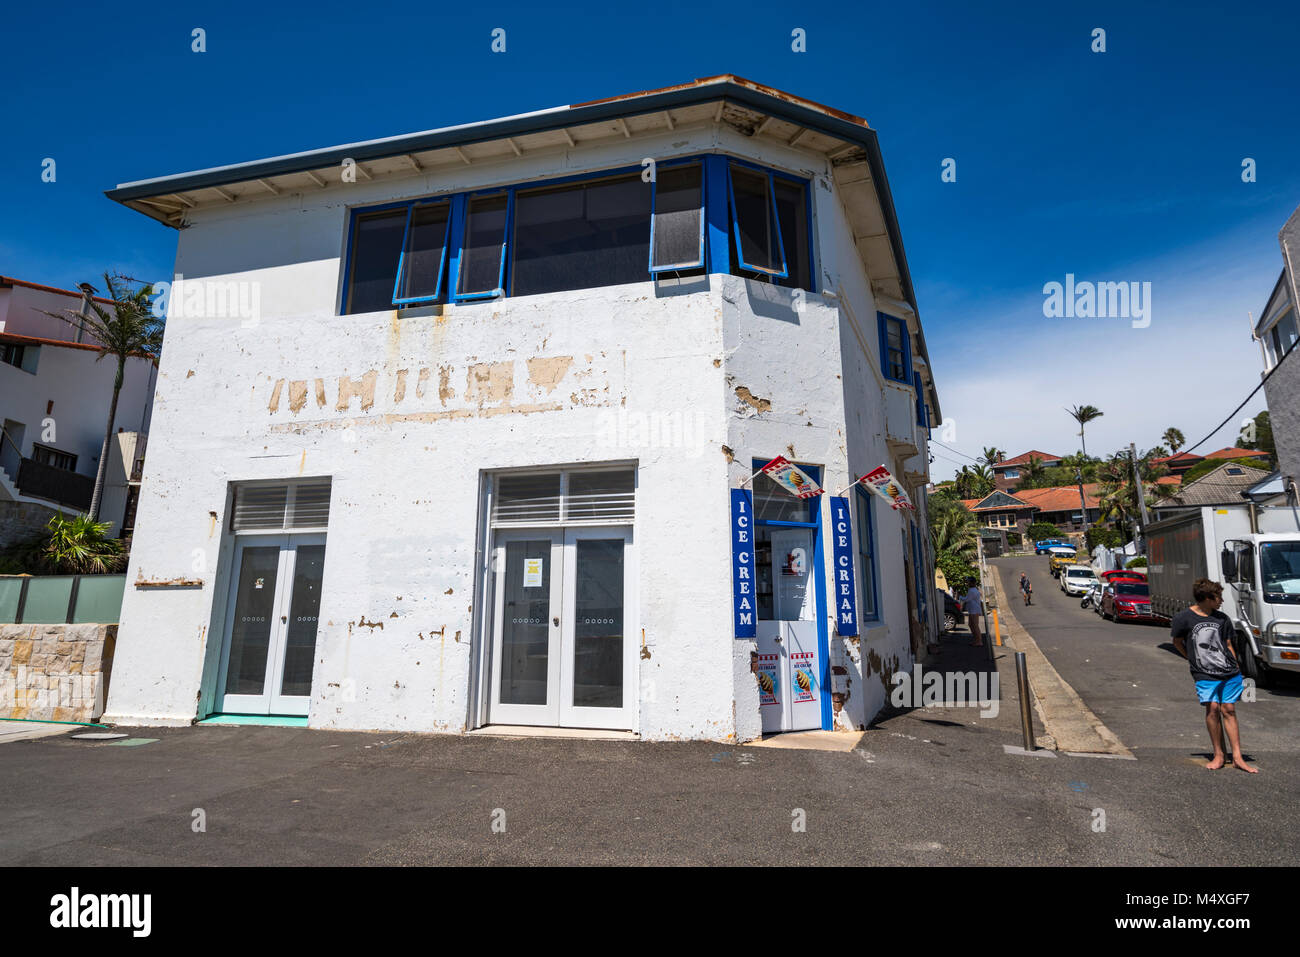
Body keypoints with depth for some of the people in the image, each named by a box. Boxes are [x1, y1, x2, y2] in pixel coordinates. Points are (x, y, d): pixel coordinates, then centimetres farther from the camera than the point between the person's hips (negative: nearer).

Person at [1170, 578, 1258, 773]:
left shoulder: (1222, 619, 8)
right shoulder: (1183, 618, -4)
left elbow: (1228, 645, 14)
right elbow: (1177, 642, 9)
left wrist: (1236, 668, 10)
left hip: (1230, 673, 3)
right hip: (1205, 675, -3)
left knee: (1229, 710, 3)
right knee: (1213, 708, -9)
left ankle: (1237, 757, 8)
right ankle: (1218, 755, 3)